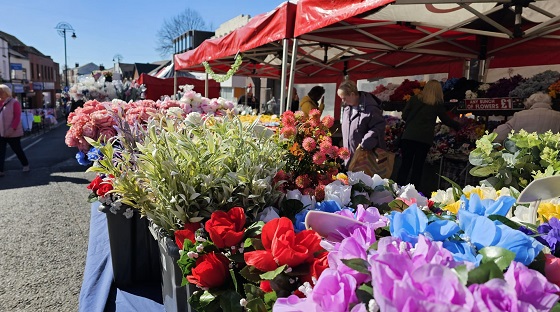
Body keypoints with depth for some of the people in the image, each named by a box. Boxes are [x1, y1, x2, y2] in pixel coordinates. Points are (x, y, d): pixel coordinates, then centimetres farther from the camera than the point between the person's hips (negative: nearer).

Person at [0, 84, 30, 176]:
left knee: (17, 150, 8)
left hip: (13, 133, -5)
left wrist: (11, 129, -22)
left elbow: (17, 117, -15)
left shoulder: (14, 102, -8)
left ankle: (25, 164, 29)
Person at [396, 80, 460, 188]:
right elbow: (446, 120, 17)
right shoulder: (438, 104, 6)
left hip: (408, 136, 1)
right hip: (425, 139, -1)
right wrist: (459, 126, 34)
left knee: (405, 164, 6)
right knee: (418, 166, 6)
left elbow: (404, 116, 6)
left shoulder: (414, 99, 7)